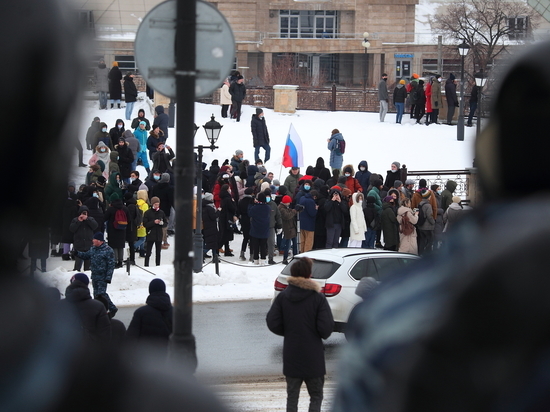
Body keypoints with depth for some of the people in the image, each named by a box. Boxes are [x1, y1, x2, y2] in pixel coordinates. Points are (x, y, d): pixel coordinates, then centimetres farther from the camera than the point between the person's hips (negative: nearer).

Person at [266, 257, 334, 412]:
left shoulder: (282, 297, -3)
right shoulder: (318, 298, -11)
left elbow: (272, 323, -6)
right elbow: (326, 328, -14)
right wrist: (322, 335, 8)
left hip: (291, 356, 2)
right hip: (313, 357, -2)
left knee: (292, 396, 11)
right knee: (316, 396, 8)